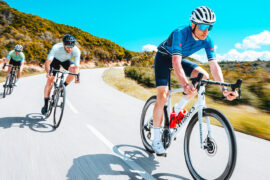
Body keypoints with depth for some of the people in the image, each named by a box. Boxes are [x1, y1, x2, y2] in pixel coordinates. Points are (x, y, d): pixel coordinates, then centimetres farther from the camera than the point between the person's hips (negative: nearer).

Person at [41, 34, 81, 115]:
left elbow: (77, 66, -35)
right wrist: (48, 72, -61)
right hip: (56, 59, -1)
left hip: (66, 61, 1)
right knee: (50, 81, -9)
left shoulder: (76, 51, -33)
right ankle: (45, 105, 5)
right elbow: (48, 61, -43)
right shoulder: (56, 47, -38)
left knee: (73, 69, -33)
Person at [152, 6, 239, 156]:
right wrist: (185, 85, -60)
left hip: (180, 58, 5)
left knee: (203, 76, -20)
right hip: (164, 58, -5)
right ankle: (156, 140, -9)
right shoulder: (180, 33, -33)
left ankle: (179, 108, -1)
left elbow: (214, 65, -21)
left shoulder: (207, 41, -17)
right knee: (162, 96, -19)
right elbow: (176, 62, -45)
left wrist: (224, 89, -34)